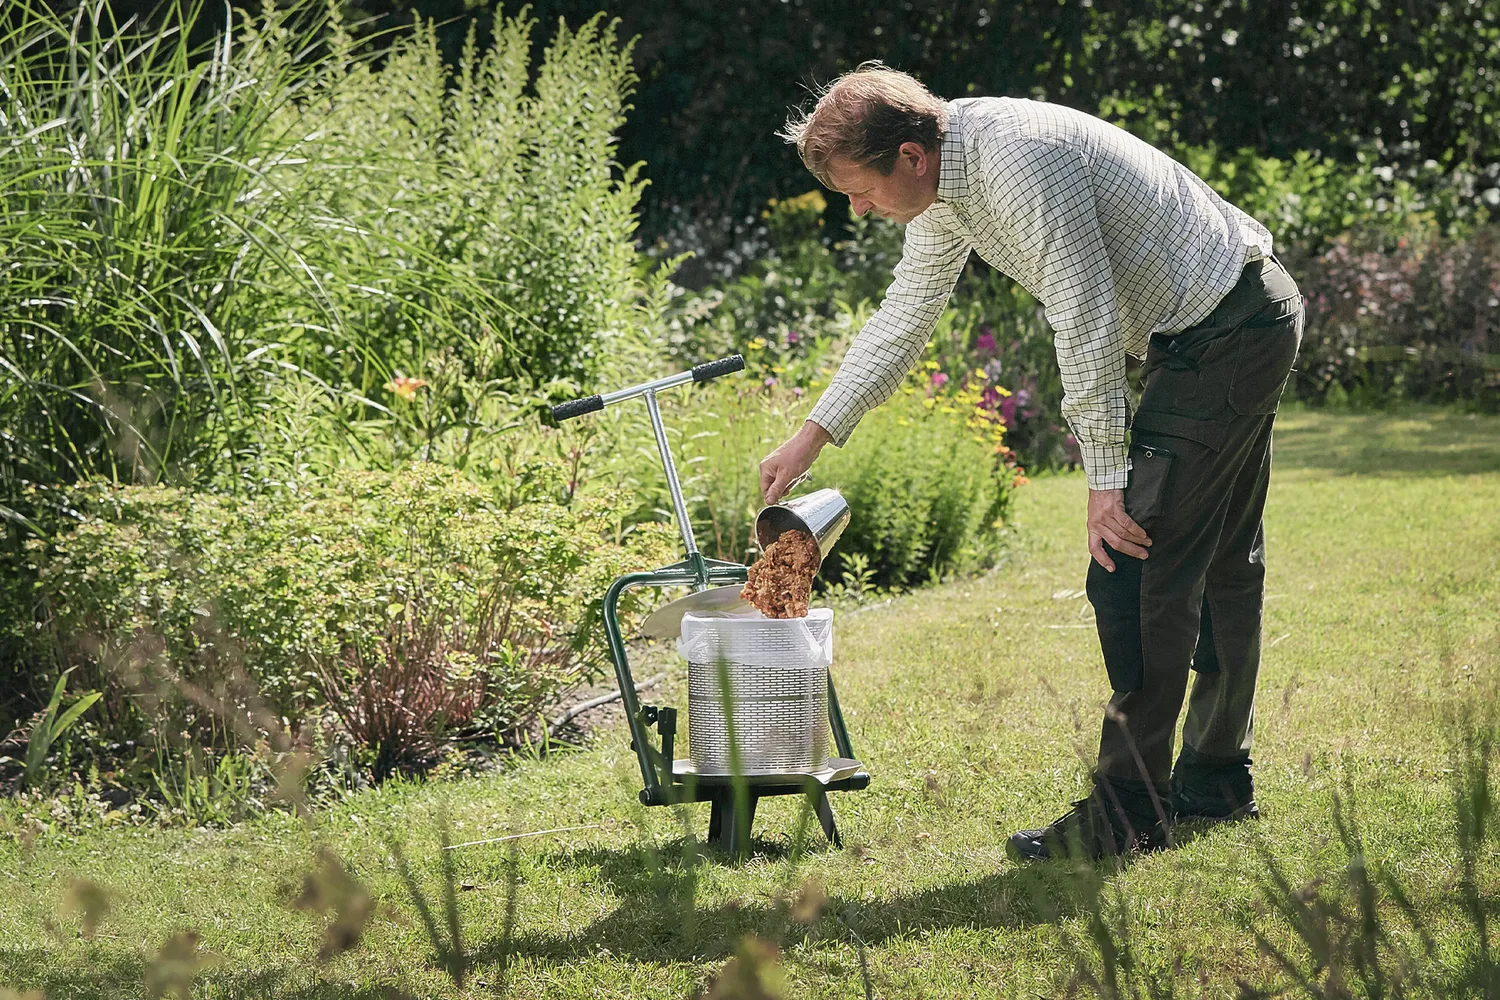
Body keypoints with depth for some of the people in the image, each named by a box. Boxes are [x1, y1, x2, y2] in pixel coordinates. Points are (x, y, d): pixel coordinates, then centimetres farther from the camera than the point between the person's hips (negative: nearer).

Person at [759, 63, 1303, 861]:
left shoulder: (1018, 160, -26)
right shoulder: (941, 182, 5)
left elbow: (1086, 322, -26)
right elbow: (903, 317, 17)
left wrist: (1107, 479, -21)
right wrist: (813, 436, 16)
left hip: (1225, 336, -10)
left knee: (1134, 570, -11)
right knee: (1219, 563, 19)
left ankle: (1130, 811, -7)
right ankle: (1216, 780, 30)